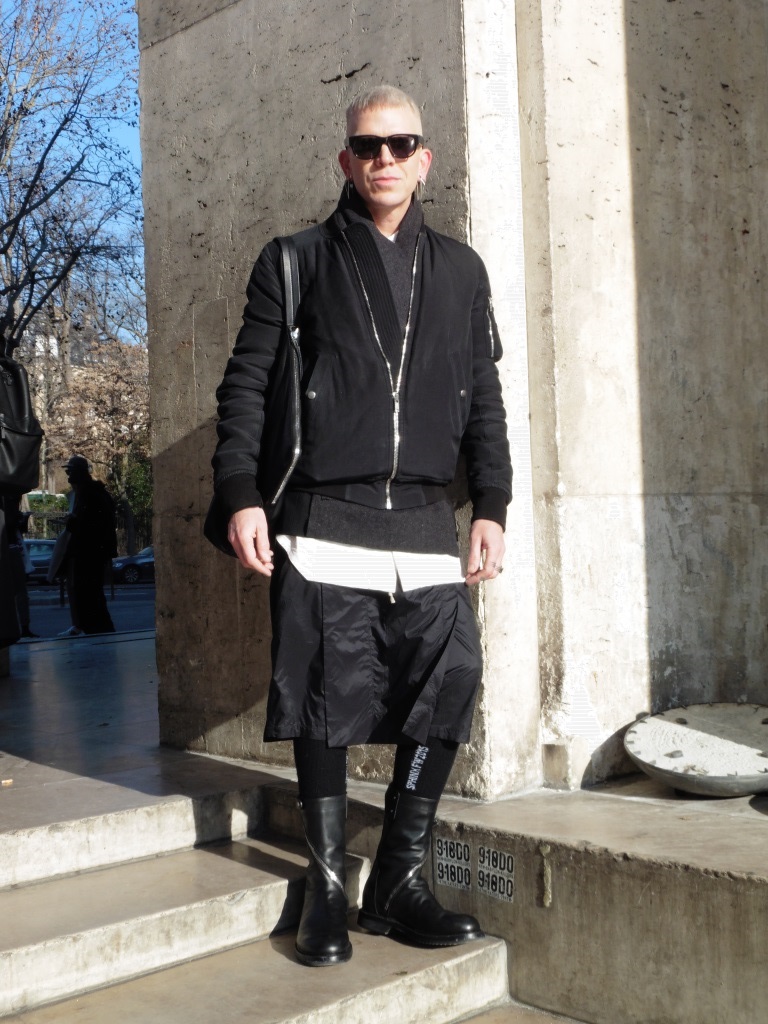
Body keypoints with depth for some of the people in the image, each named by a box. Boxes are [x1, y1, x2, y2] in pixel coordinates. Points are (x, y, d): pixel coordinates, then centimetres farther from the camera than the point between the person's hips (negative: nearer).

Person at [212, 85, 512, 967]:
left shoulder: (460, 271, 16)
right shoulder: (297, 262, 8)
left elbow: (483, 400, 16)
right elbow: (247, 383, 5)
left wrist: (490, 508, 8)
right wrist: (241, 496, -5)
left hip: (425, 523, 3)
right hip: (323, 523, -2)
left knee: (446, 692, -3)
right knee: (326, 704, 0)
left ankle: (399, 884, 12)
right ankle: (328, 891, 14)